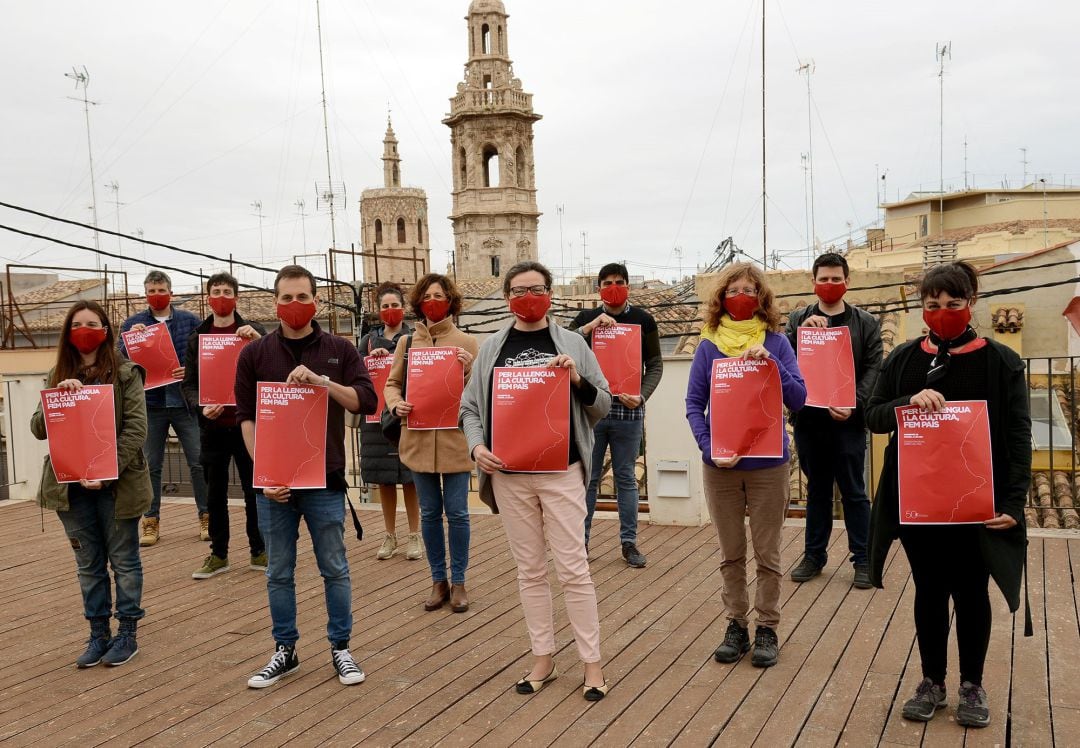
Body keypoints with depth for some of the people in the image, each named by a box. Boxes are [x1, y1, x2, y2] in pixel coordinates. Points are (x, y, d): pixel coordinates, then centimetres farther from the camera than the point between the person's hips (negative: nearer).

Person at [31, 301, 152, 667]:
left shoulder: (125, 373, -4)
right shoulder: (59, 376, 9)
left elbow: (135, 429, -10)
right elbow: (38, 429, 2)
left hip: (116, 483, -4)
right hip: (71, 485, 4)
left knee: (123, 560, 7)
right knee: (88, 564, 13)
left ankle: (127, 634, 19)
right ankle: (99, 634, 24)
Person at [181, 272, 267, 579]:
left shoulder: (253, 331, 1)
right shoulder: (196, 337, 7)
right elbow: (188, 383, 7)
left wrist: (259, 340, -23)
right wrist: (200, 406, -12)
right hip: (212, 427, 2)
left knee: (254, 490, 5)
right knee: (215, 493, 10)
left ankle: (258, 551, 18)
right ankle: (218, 554, 21)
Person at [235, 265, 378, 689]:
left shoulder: (339, 350, 1)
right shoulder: (255, 354, 3)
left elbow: (367, 402, -7)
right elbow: (246, 417, 2)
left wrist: (321, 381, -22)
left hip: (325, 480, -1)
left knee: (335, 569, 8)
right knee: (279, 573, 11)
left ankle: (340, 648, 22)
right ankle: (285, 651, 25)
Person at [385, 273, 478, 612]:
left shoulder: (466, 342, 0)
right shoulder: (406, 343, 5)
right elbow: (392, 384, 11)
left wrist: (468, 369, -18)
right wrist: (396, 404, -10)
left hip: (455, 438, -2)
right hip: (419, 438, 2)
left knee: (457, 512, 3)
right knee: (429, 513, 11)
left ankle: (458, 582, 18)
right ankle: (439, 581, 24)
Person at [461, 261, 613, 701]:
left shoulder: (571, 343, 4)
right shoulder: (492, 348, 7)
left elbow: (603, 406, 5)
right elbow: (471, 407, 10)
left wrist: (579, 380, -13)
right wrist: (477, 446, -8)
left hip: (562, 471, -2)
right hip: (509, 474, 2)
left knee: (574, 569, 0)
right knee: (529, 570, 11)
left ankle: (592, 662, 13)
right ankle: (543, 659, 23)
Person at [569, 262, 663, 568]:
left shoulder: (643, 320, 5)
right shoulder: (585, 318, 7)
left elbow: (655, 364, 4)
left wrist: (642, 395, -12)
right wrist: (590, 327, -17)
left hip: (628, 411, 0)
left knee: (626, 478, 7)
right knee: (587, 478, 6)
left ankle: (629, 542, 14)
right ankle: (580, 539, 16)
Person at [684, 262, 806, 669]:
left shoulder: (775, 343, -1)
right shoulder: (709, 346, 0)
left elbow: (798, 399, -7)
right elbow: (694, 405, -1)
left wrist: (770, 362, -21)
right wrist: (710, 448, -15)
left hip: (767, 464, -1)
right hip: (721, 466, 1)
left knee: (767, 554, 8)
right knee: (731, 554, 12)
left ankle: (767, 628, 23)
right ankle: (736, 624, 26)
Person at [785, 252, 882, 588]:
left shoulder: (866, 323, 5)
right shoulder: (797, 319, 9)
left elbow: (873, 369, -1)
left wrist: (854, 404, -16)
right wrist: (803, 331, -15)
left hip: (848, 420, -2)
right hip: (808, 419, 2)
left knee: (854, 492, 4)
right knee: (817, 490, 13)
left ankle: (862, 559, 14)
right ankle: (814, 554, 23)